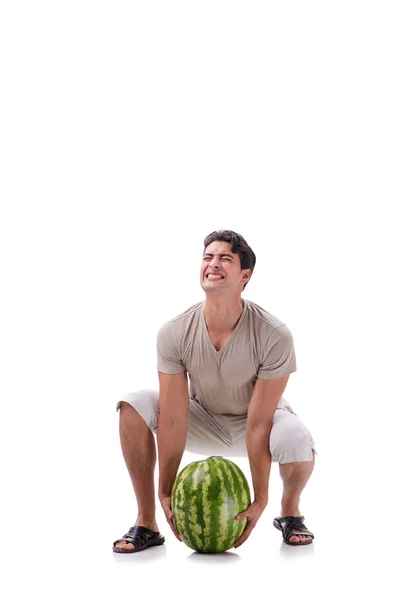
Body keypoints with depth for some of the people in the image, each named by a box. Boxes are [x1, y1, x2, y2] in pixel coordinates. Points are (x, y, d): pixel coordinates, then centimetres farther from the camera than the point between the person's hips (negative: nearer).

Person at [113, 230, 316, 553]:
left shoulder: (274, 336, -30)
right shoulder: (175, 333, -23)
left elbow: (258, 423, -28)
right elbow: (173, 418, -22)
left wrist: (259, 499, -26)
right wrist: (166, 493, -21)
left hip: (258, 418, -2)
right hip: (204, 421, 2)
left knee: (297, 444, -37)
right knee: (135, 405, -24)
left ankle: (290, 511, -1)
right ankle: (146, 523, -12)